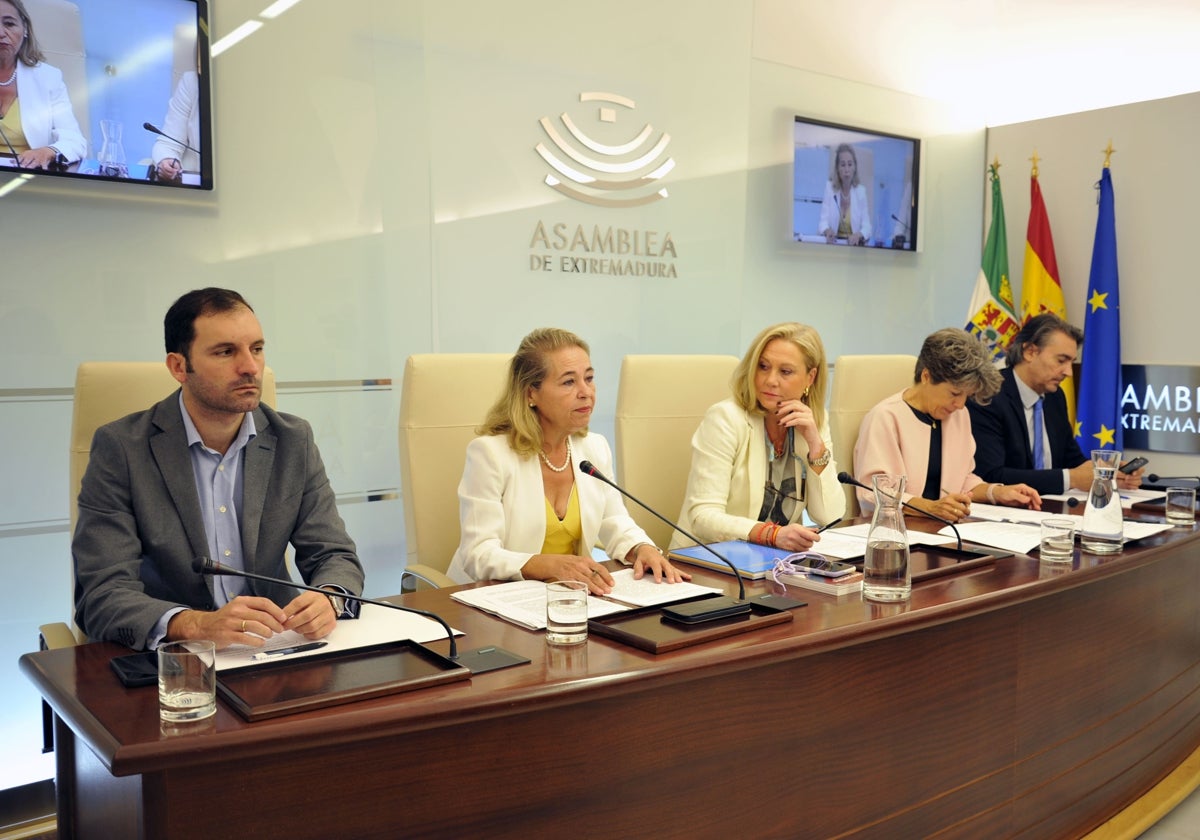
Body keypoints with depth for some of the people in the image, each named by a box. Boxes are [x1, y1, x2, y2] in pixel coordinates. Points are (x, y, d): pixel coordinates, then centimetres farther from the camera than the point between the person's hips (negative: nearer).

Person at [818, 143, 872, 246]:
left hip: (855, 245, 0)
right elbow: (823, 220, -7)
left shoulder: (861, 191, 3)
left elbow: (866, 227, -3)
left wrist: (858, 235, -26)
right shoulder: (829, 187, 0)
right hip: (833, 243, 0)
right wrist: (827, 231, -30)